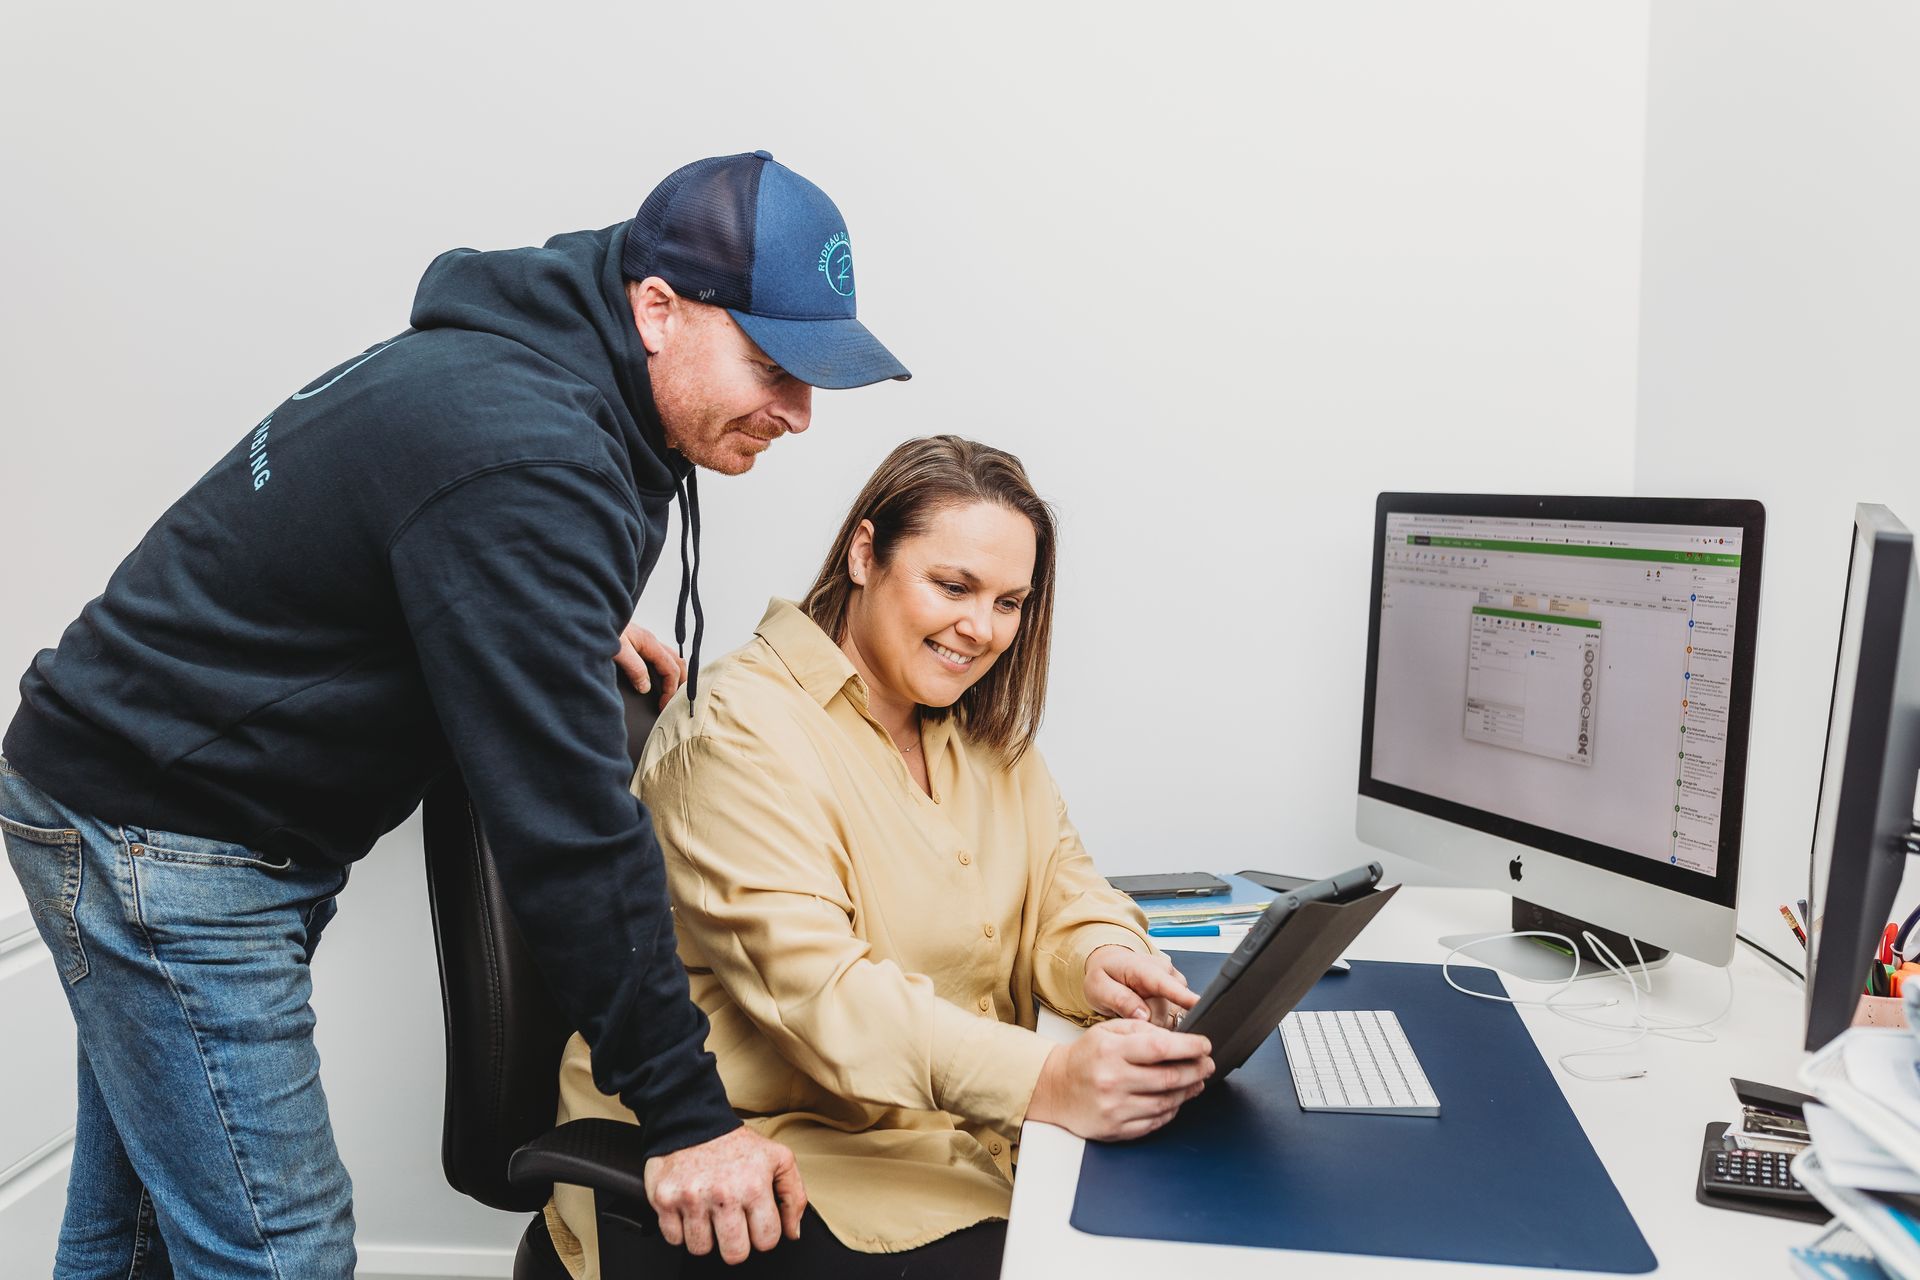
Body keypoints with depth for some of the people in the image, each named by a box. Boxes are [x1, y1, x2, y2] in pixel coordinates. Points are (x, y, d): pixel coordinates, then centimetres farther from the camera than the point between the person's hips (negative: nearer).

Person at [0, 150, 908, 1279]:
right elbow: (568, 823, -30)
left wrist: (580, 629, 12)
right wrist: (687, 1112, -24)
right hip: (155, 836, -10)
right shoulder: (525, 460, -29)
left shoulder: (501, 362, 2)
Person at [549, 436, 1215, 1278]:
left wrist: (1100, 958, -17)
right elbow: (814, 986, -26)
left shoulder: (983, 730, 11)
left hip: (957, 1140, 7)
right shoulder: (745, 732, -16)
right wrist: (1043, 1081, -38)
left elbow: (1059, 886, 8)